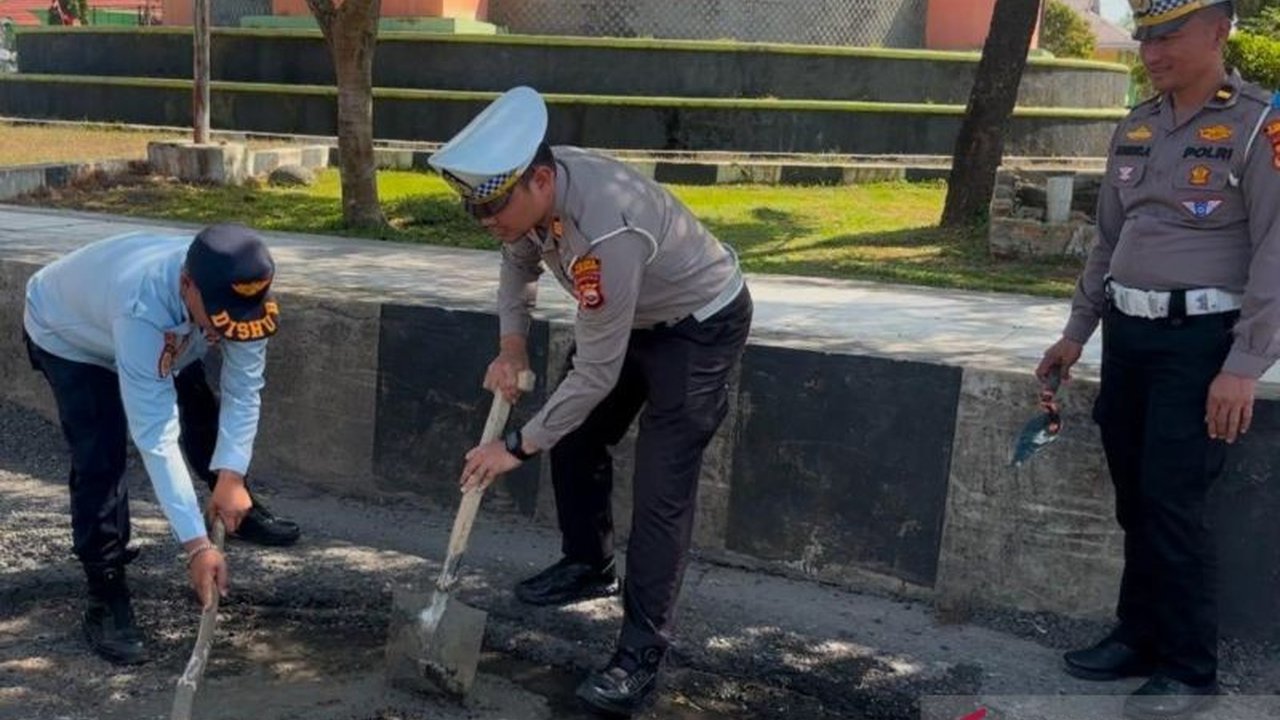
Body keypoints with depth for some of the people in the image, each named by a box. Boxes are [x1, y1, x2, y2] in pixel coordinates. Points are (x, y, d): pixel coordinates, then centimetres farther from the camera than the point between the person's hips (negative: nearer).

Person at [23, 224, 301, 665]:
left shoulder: (237, 291, -33)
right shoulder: (142, 308, -48)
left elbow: (243, 387, -20)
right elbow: (155, 437, -46)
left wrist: (231, 475, -27)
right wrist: (196, 542, -46)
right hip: (67, 332, -6)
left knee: (200, 408, 13)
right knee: (101, 459, -17)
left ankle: (234, 509, 39)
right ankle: (105, 597, -6)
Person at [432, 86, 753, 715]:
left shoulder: (606, 230, -41)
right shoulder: (529, 191, -16)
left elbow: (596, 372, -34)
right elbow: (518, 261, 9)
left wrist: (518, 445, -26)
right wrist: (511, 346, -2)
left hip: (700, 324, -9)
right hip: (627, 313, 9)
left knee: (661, 488, -14)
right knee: (573, 434, 16)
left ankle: (641, 654, -9)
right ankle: (588, 566, 38)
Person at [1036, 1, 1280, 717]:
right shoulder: (1136, 127, 11)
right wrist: (1077, 333, 19)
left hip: (1199, 342, -6)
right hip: (1128, 335, 7)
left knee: (1173, 501, -6)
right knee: (1135, 499, 12)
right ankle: (1139, 637, 26)